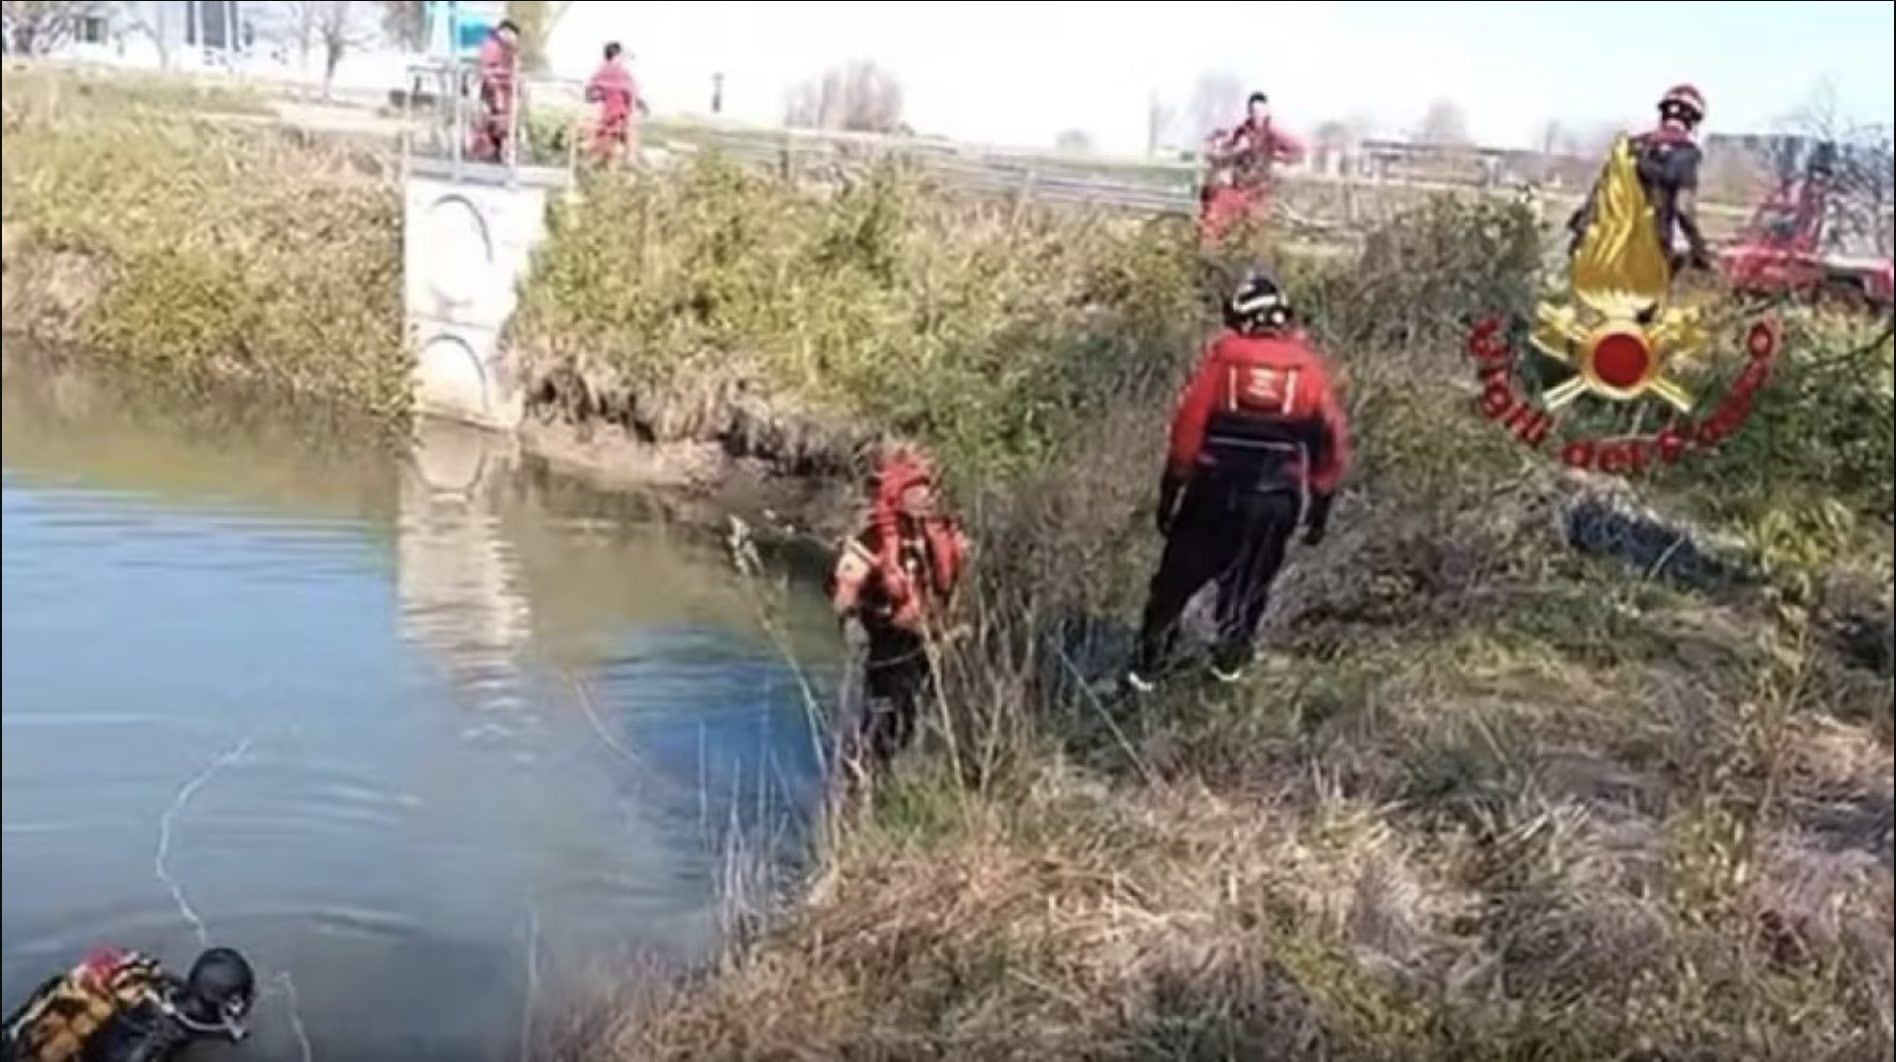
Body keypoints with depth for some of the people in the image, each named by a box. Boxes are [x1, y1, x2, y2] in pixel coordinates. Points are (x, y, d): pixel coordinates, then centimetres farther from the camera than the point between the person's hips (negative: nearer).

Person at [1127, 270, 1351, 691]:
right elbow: (1332, 439, 3)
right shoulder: (1308, 366, 1)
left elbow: (1187, 425, -6)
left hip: (1215, 490, -1)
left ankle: (1148, 665, 17)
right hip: (1277, 500, 1)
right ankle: (1229, 659, 32)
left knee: (1178, 578, 12)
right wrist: (1321, 502, 12)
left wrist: (1171, 490, 2)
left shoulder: (1223, 356, -4)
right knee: (1249, 584, 22)